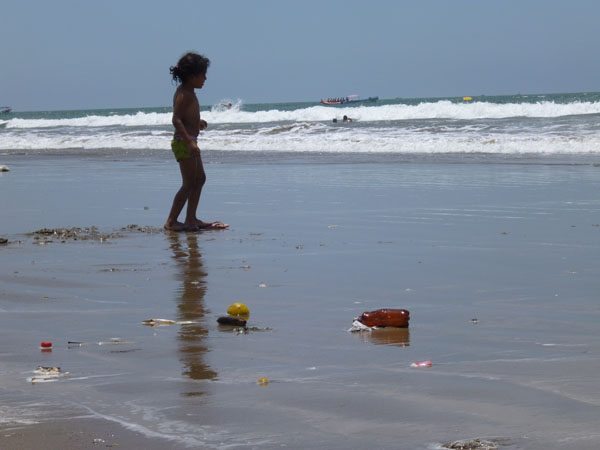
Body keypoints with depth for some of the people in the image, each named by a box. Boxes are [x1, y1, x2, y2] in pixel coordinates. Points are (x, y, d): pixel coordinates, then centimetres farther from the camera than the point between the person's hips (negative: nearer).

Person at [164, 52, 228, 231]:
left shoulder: (188, 92, 13)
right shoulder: (184, 94, -17)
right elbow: (176, 119, -26)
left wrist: (196, 122, 33)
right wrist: (189, 141, -32)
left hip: (189, 142, 11)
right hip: (183, 142, -11)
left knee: (200, 179, 17)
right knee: (189, 184, -8)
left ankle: (191, 219, 21)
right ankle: (171, 222, -5)